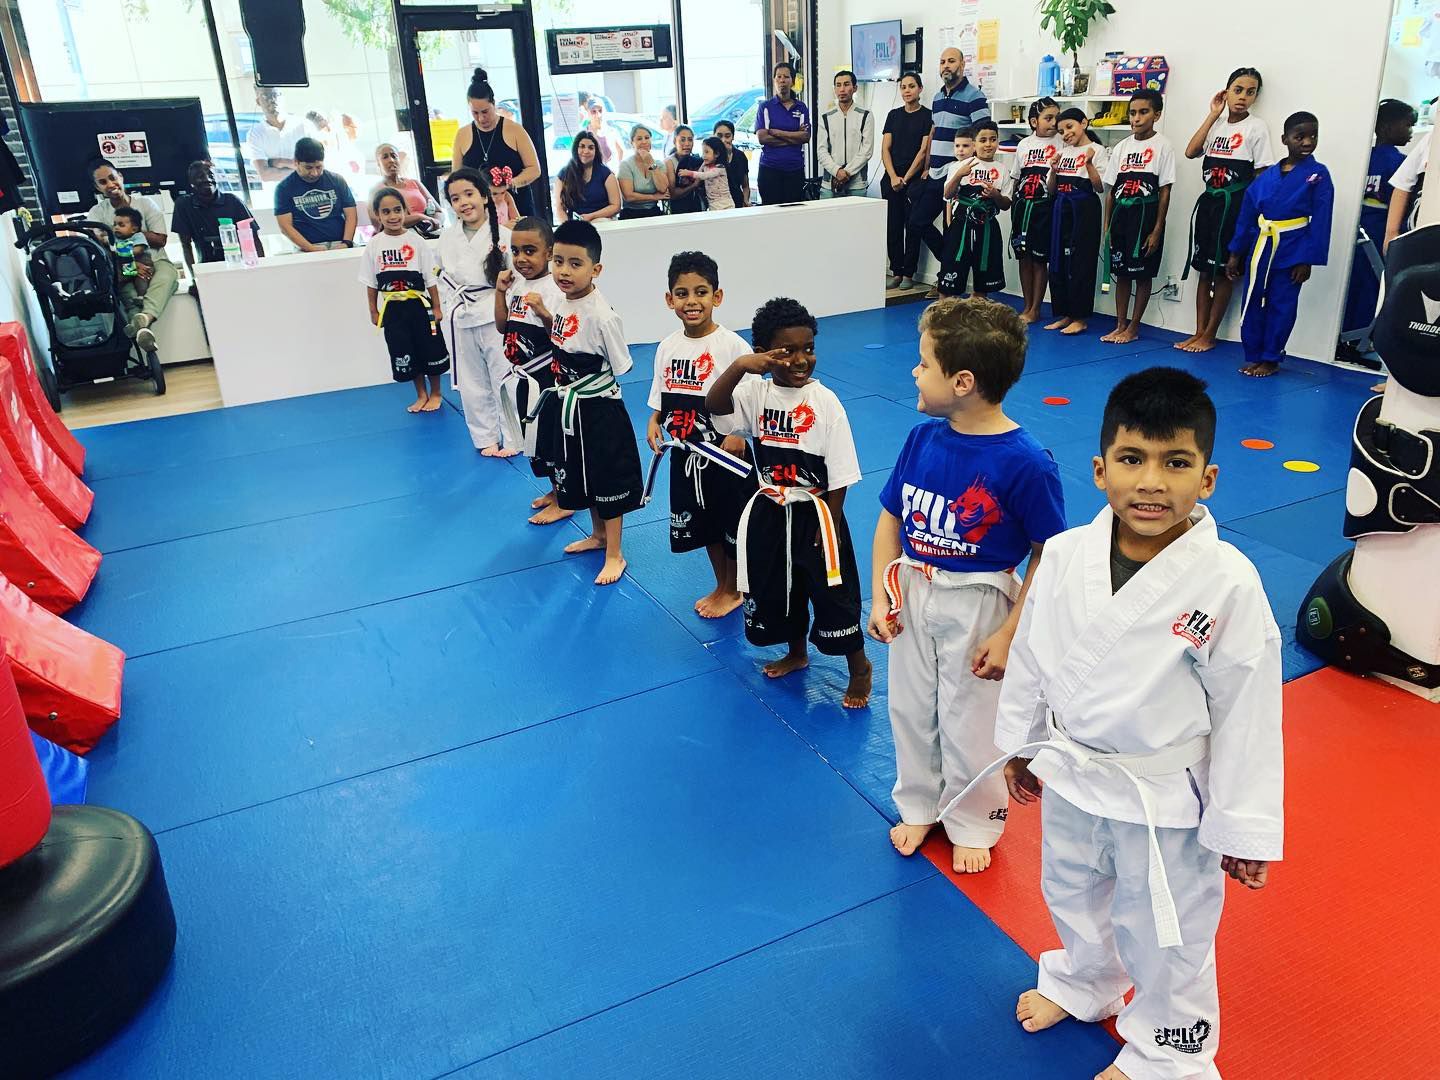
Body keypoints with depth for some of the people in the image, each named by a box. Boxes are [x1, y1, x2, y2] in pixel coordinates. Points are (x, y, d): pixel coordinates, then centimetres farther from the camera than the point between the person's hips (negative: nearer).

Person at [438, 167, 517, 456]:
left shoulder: (501, 236, -11)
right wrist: (451, 312, 10)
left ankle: (513, 439, 18)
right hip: (460, 322, 5)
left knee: (504, 381, 2)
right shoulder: (448, 237, 2)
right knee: (473, 384, 13)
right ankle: (486, 438, 29)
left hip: (495, 318, -4)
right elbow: (444, 278, 12)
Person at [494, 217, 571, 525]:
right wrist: (500, 291, -1)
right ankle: (557, 490, 37)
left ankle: (563, 502, 18)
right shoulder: (516, 284, 5)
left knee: (552, 436, 3)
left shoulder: (555, 289, -18)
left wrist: (542, 312, -33)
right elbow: (503, 327, 9)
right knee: (536, 437, 19)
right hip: (525, 376, 8)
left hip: (548, 377, -8)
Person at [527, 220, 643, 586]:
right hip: (569, 409, 8)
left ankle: (614, 555, 22)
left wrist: (584, 383, -13)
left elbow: (622, 367, -17)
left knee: (607, 480, 7)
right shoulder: (561, 304, -1)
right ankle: (598, 535, 45)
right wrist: (544, 313, 8)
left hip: (599, 410, -8)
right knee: (581, 475, 23)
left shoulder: (601, 315, -24)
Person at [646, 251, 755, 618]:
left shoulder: (733, 346, -16)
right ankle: (721, 586, 39)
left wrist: (739, 435, -27)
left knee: (732, 526, 11)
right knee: (704, 525, 20)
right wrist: (654, 423, -7)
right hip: (686, 456, 5)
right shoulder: (667, 347, 0)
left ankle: (733, 591, 32)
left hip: (727, 456, -5)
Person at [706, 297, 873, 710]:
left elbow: (839, 474, -11)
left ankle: (859, 668, 26)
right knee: (775, 588, 19)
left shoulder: (825, 402, -14)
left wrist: (830, 524, -11)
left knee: (833, 592, 4)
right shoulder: (755, 392, -6)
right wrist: (738, 366, -42)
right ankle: (796, 653, 45)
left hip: (814, 513, -4)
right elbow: (713, 405, -27)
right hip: (769, 512, 4)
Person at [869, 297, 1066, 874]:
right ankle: (919, 807, 45)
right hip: (911, 596, 5)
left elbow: (1048, 556, -15)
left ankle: (973, 825, 40)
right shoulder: (922, 439, -6)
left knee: (971, 723, 14)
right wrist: (880, 598, -4)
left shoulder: (1025, 462, -22)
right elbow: (891, 519, 3)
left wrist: (1008, 635, -15)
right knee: (910, 709, 20)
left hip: (977, 606, -5)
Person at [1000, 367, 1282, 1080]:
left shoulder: (1228, 584, -24)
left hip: (1167, 801, -4)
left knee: (1166, 937, 17)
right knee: (1073, 896, 29)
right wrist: (1022, 746, 11)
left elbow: (1247, 714, -15)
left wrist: (1242, 830, -8)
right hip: (1069, 777, 4)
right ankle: (1084, 983, 60)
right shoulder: (1064, 556, -14)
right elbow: (1030, 657, 1)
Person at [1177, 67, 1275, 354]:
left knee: (1222, 271, -1)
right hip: (1208, 201, 5)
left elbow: (1262, 175, -6)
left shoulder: (1256, 127, -4)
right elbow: (1190, 152, -5)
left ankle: (1209, 335, 5)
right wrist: (1213, 115, -2)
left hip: (1234, 204, -5)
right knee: (1204, 270, 7)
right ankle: (1198, 333, 12)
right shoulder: (1216, 124, 11)